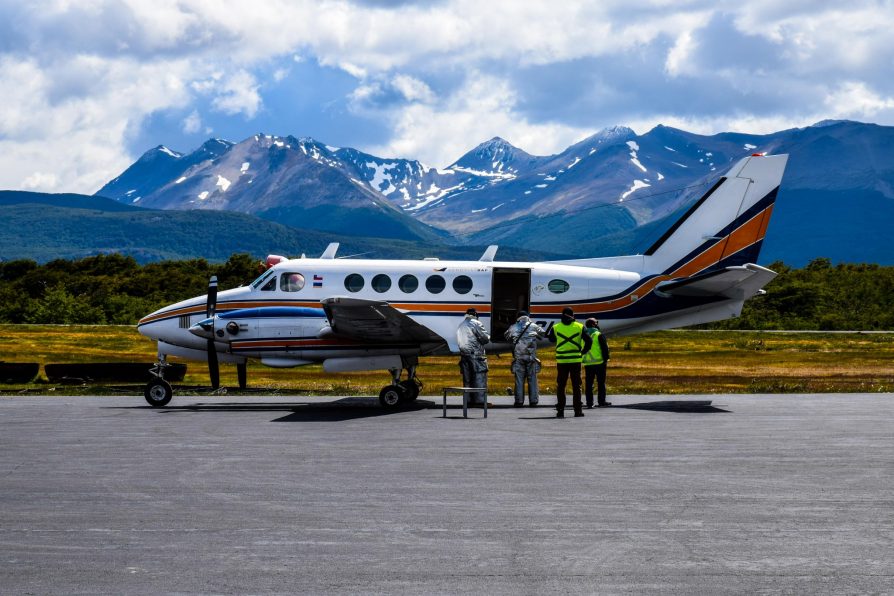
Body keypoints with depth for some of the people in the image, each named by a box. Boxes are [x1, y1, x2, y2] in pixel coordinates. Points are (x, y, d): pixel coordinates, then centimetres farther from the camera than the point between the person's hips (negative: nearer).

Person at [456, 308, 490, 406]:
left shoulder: (460, 326, 17)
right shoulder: (476, 323, -7)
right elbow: (485, 338, -10)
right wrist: (488, 338, 11)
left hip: (464, 354, 7)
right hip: (476, 355, -7)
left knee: (467, 378, 9)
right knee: (480, 377, -7)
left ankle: (468, 400, 9)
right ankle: (480, 400, -11)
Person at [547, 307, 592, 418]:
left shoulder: (555, 328, 0)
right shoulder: (579, 327, -1)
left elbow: (551, 340, 16)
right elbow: (589, 341, -3)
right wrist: (583, 352, 10)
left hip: (561, 360, 0)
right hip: (576, 360, 0)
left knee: (560, 386, 6)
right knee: (576, 386, 6)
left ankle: (560, 410, 1)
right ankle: (578, 410, 4)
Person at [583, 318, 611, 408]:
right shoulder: (599, 335, -7)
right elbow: (605, 348, -9)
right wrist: (606, 359, -1)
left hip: (587, 363, 5)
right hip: (599, 362, -5)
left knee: (588, 383, 6)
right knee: (601, 382, 2)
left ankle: (589, 402, 5)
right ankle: (601, 401, 2)